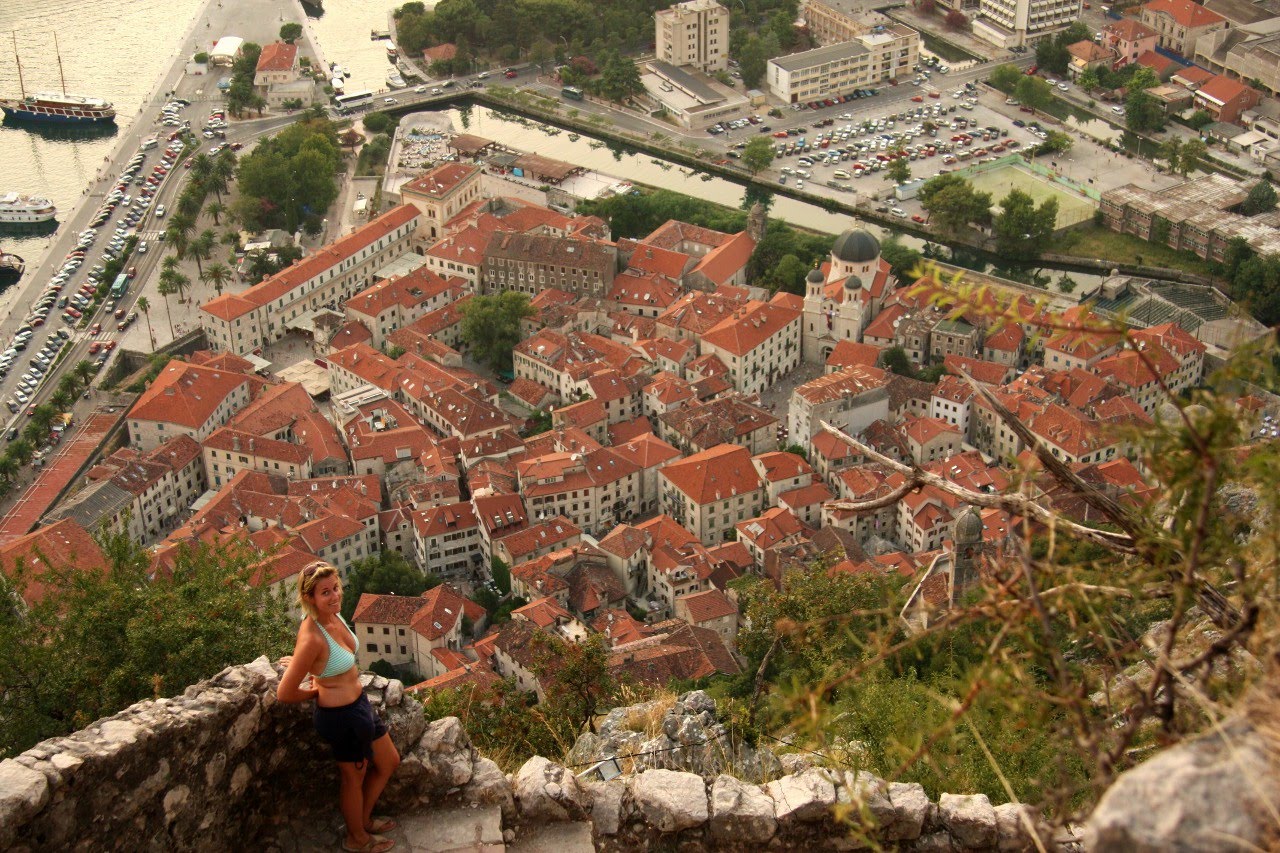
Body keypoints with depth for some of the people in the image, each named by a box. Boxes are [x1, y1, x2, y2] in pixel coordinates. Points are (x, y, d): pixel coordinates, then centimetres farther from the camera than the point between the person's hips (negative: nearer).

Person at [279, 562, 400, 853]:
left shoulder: (333, 615, -8)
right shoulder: (312, 638, -33)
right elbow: (285, 694, -26)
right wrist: (317, 691, -9)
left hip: (359, 703, 8)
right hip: (341, 716, -8)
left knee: (389, 763, 26)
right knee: (354, 778, 18)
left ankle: (364, 818, 49)